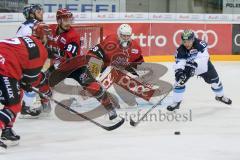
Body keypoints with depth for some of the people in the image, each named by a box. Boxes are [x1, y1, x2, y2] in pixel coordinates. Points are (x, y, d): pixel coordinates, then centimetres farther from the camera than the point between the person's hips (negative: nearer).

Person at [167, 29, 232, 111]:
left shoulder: (200, 44, -33)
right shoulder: (180, 50, -26)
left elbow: (203, 57, -42)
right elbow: (179, 62, -31)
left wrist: (194, 64, -55)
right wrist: (178, 71, -51)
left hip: (203, 65, 0)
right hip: (188, 67, 0)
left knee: (215, 80, 9)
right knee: (179, 81, -16)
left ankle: (220, 96, 38)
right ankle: (176, 102, -4)